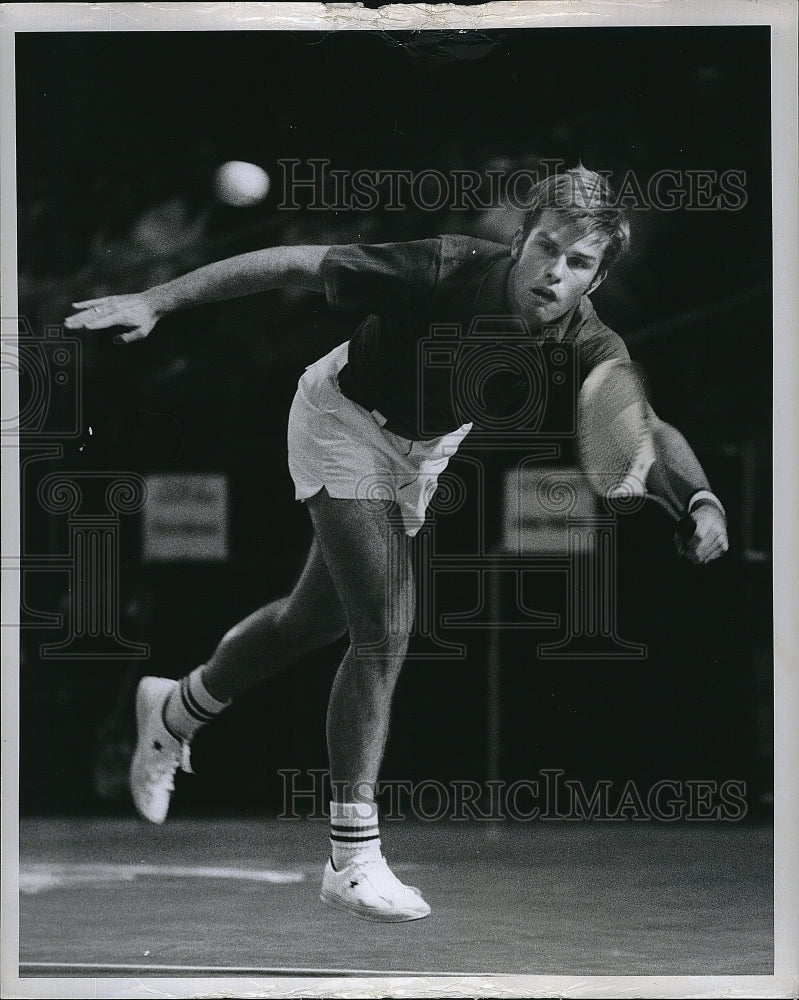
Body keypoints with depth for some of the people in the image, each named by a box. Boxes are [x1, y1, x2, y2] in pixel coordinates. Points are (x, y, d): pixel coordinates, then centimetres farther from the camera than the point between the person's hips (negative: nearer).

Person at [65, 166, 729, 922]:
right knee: (385, 631, -17)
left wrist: (703, 498, -57)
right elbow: (294, 264, -31)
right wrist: (157, 301, -32)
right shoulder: (449, 272, -37)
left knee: (316, 619, 21)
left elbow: (650, 427, -35)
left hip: (430, 446, 6)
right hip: (344, 422, -6)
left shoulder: (588, 348, -26)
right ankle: (352, 858, -10)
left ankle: (176, 710, 48)